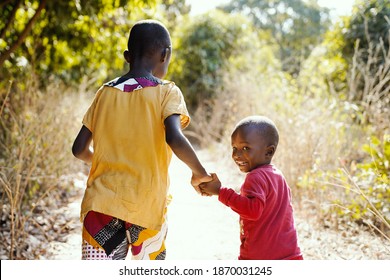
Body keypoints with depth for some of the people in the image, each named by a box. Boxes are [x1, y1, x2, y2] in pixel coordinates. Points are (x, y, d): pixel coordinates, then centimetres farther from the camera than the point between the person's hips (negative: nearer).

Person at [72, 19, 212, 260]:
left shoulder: (105, 93, 6)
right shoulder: (167, 92, -5)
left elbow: (79, 149, 7)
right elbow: (174, 139, -22)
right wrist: (200, 173, -6)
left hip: (101, 205, 3)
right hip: (147, 208, -2)